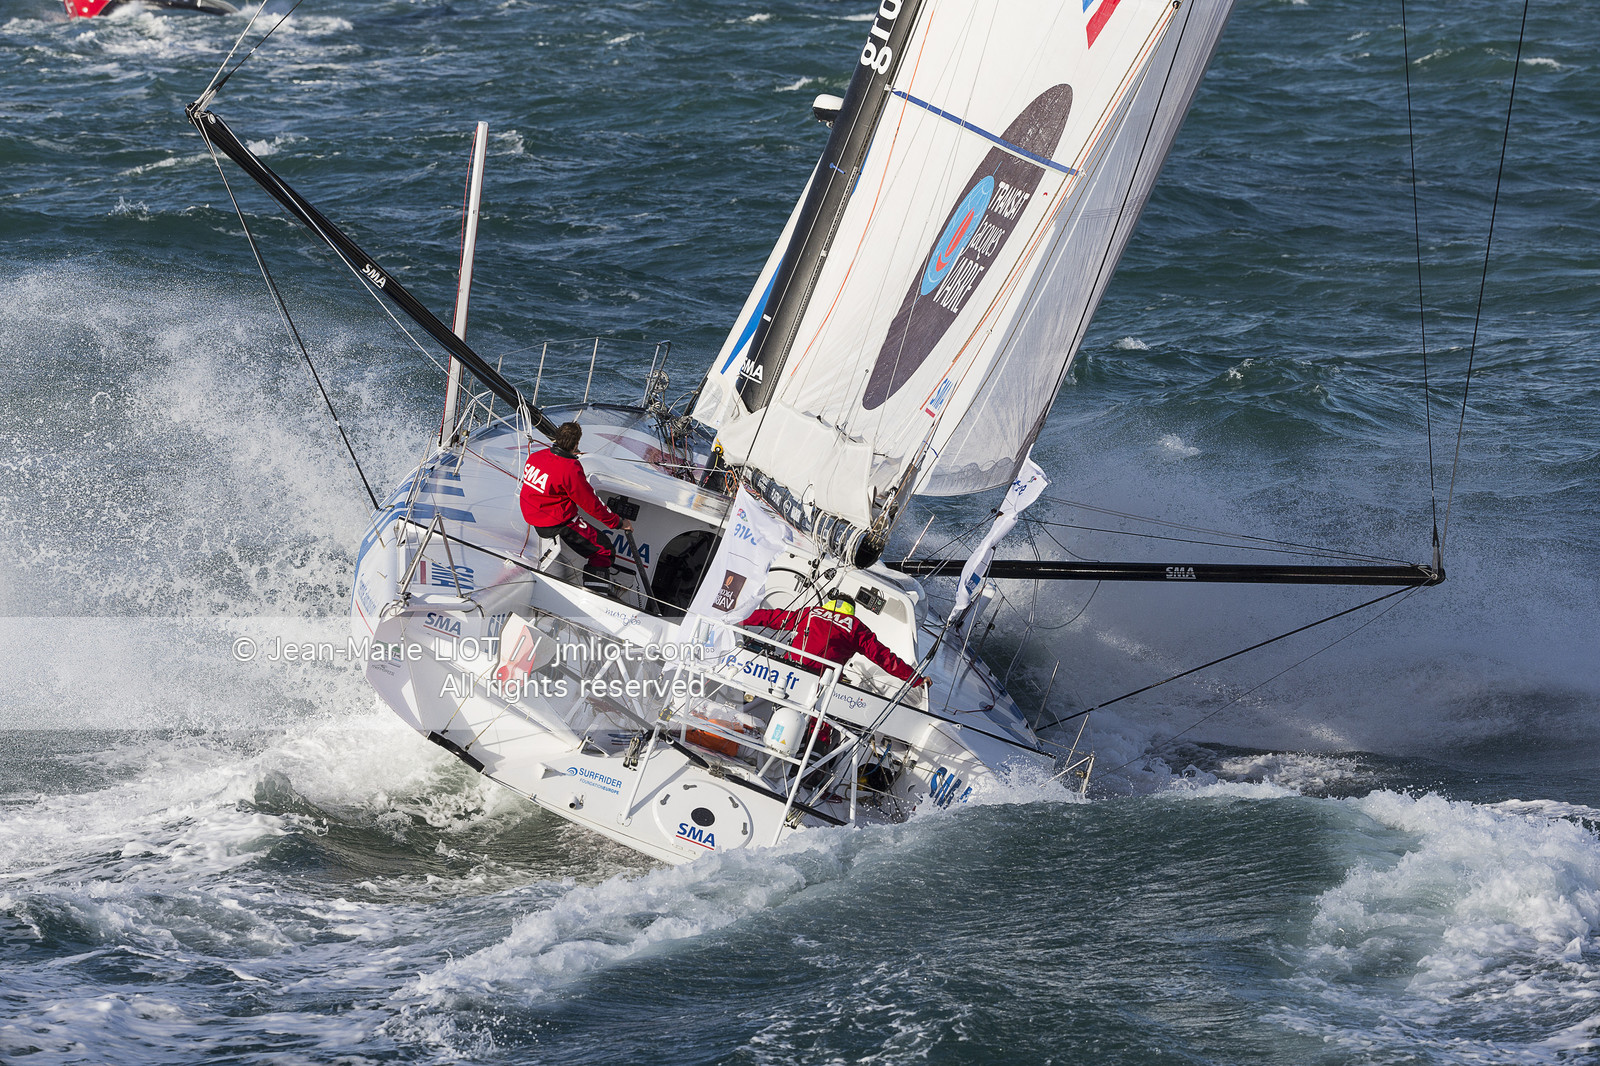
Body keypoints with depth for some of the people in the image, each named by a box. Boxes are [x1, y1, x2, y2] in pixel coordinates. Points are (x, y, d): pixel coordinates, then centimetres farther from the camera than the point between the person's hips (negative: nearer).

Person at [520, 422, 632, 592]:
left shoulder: (536, 456, -2)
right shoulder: (570, 469, -24)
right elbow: (591, 504, -17)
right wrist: (619, 523, -5)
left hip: (531, 516, 9)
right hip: (558, 523, -9)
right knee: (602, 553, -5)